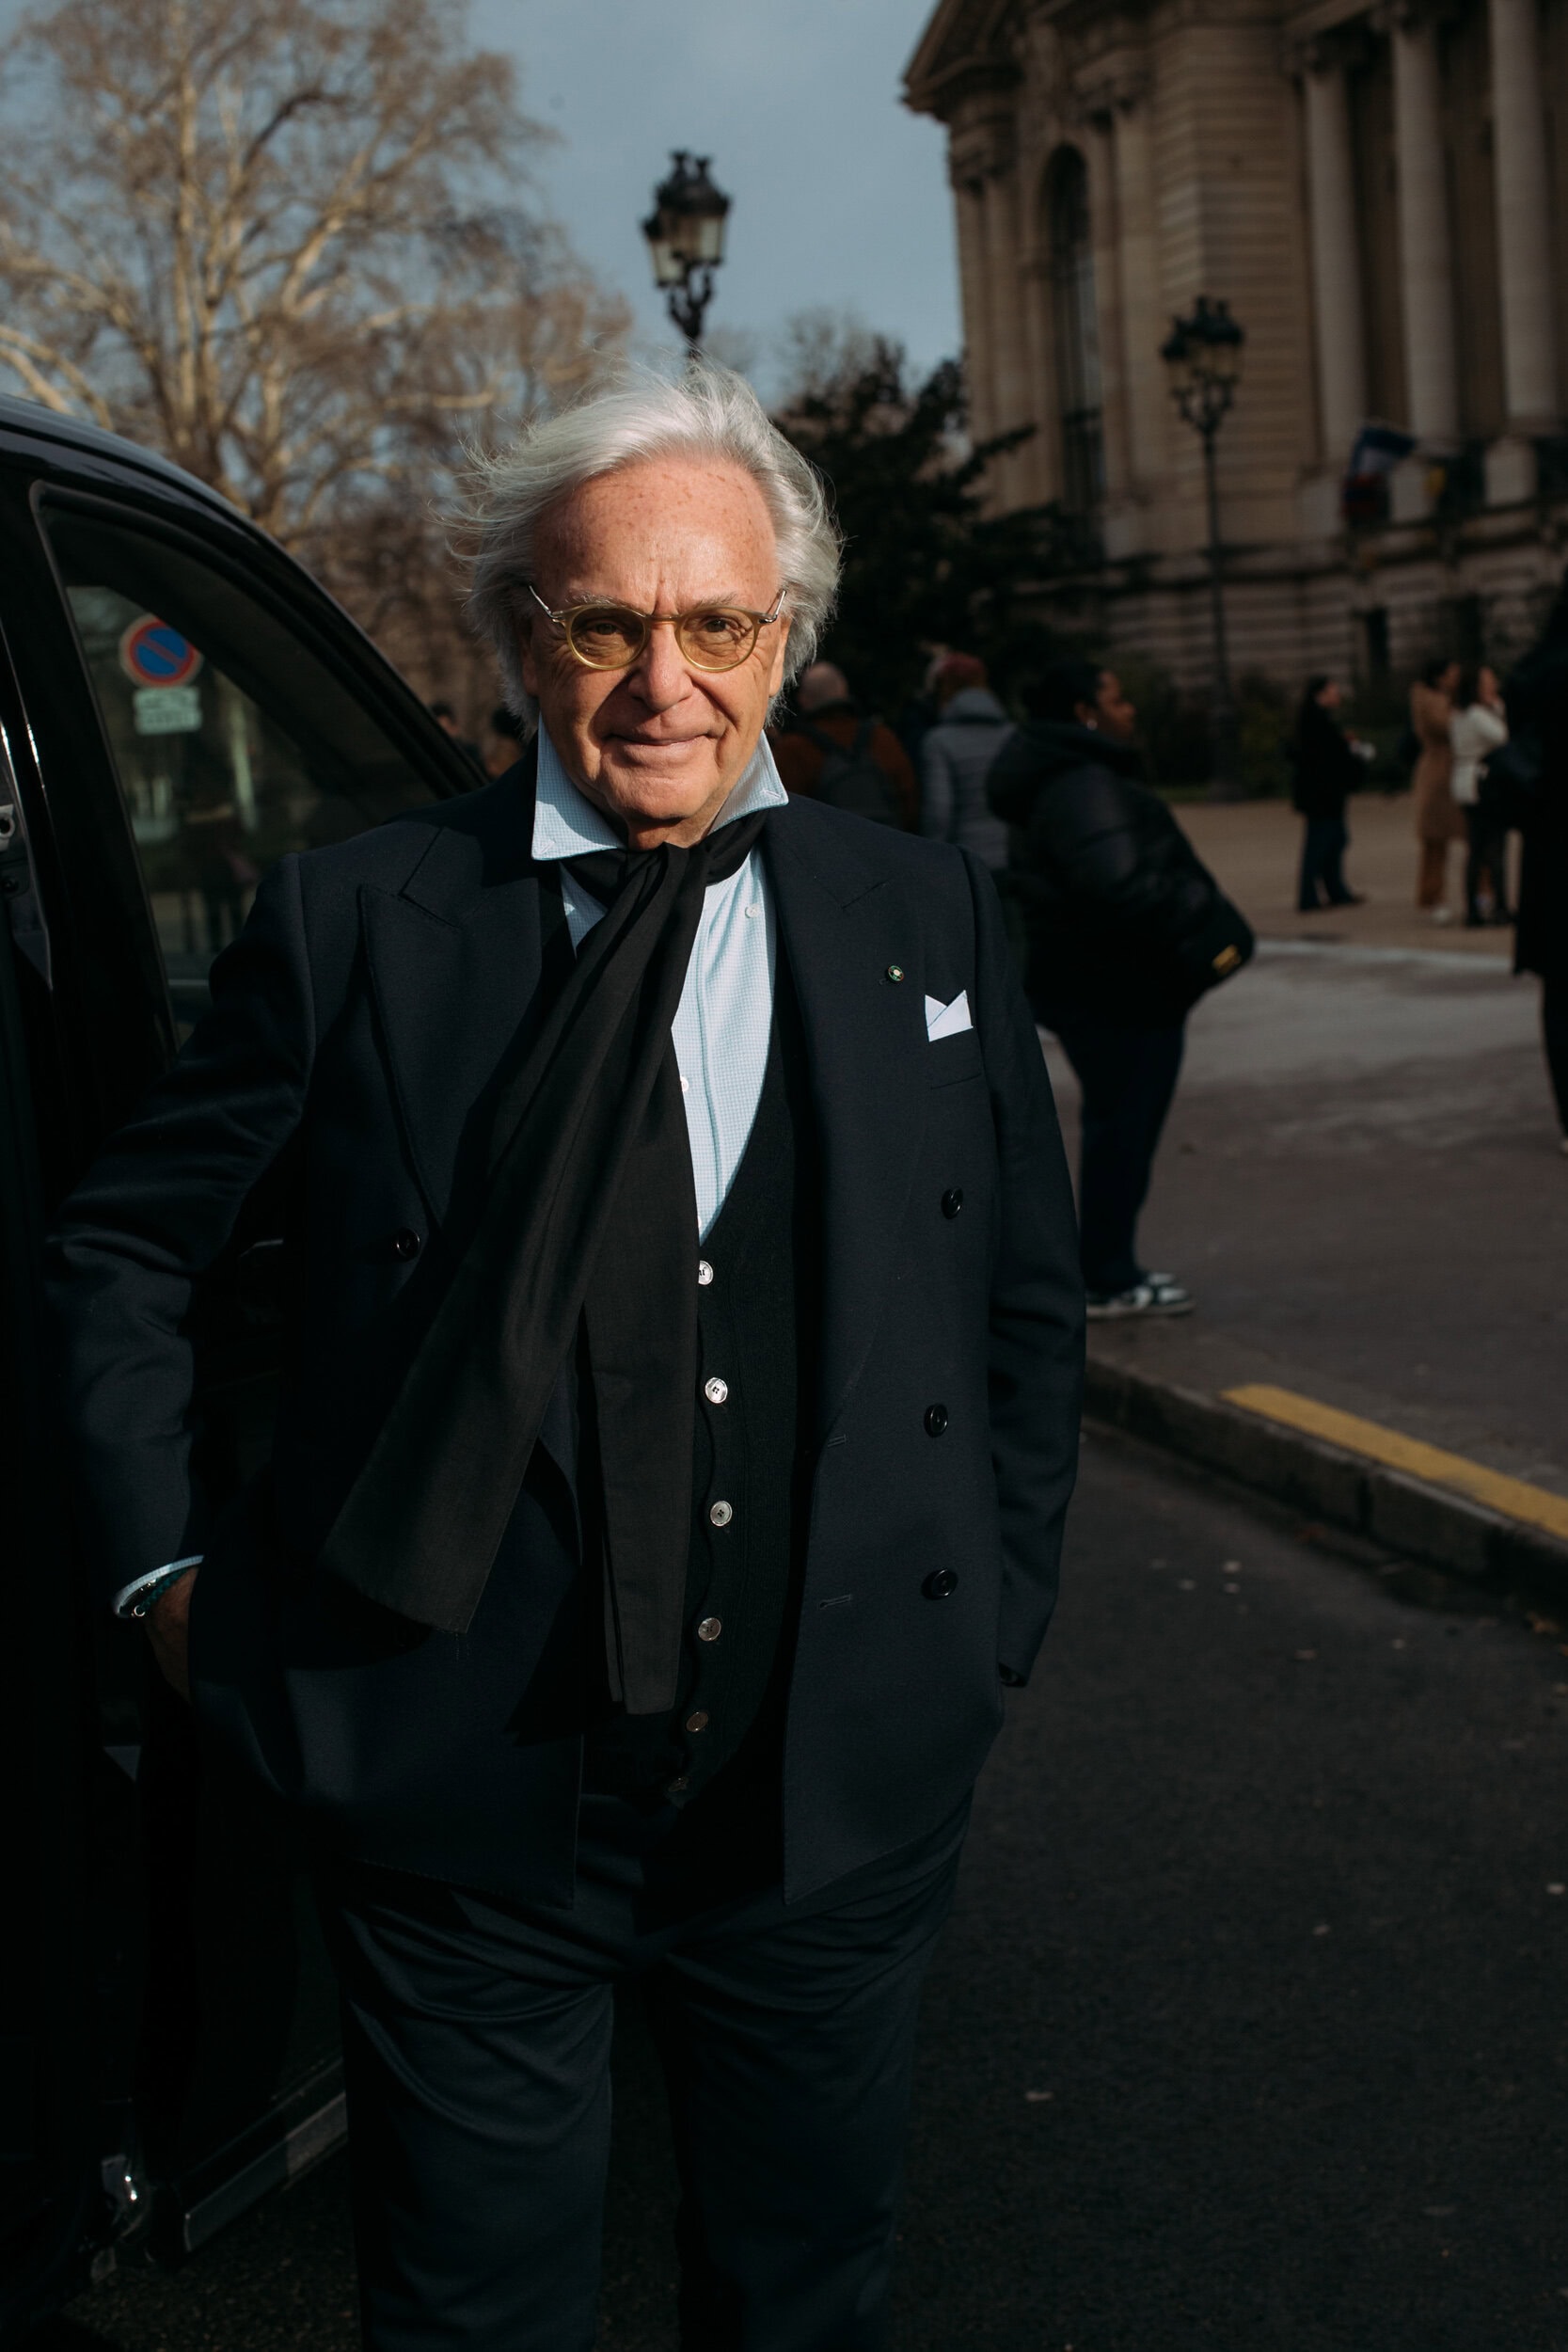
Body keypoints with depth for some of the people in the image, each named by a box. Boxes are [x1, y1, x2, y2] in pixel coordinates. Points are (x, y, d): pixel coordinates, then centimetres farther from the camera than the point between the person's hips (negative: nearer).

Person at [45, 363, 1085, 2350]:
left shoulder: (930, 920, 1)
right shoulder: (351, 923, -6)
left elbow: (1029, 1305, 10)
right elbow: (122, 1246, 5)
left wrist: (992, 1625, 8)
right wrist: (161, 1564, -1)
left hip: (840, 1792, 2)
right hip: (460, 1793, -2)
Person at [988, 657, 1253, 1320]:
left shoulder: (1075, 779, 16)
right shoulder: (1085, 787, -20)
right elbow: (1120, 885, -31)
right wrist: (1201, 933, -23)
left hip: (1098, 984, 11)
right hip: (1115, 991, -11)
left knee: (1117, 1126, 17)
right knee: (1124, 1129, -4)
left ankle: (1109, 1271, 25)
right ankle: (1108, 1283, 4)